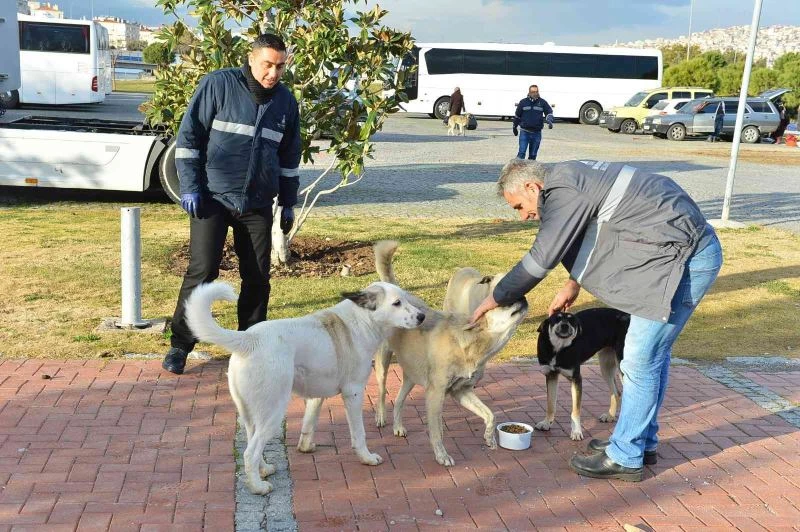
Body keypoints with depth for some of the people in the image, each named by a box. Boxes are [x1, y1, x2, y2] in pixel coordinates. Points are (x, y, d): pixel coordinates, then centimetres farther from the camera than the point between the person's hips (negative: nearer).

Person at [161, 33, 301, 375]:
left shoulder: (286, 101, 8)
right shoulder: (218, 84, -7)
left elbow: (289, 156, 17)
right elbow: (189, 135, -5)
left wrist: (288, 203, 15)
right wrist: (189, 188, -10)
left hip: (258, 205, 4)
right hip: (212, 198, -4)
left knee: (258, 277, 7)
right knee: (201, 272, -5)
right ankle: (180, 345, 9)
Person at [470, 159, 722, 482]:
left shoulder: (564, 190, -16)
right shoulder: (574, 178, 15)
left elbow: (541, 258, -15)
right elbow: (588, 235, 29)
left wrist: (496, 298, -4)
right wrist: (573, 284, 28)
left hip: (684, 258, -10)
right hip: (692, 250, 10)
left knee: (641, 360, -3)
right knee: (654, 354, 18)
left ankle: (625, 458, 9)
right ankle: (642, 440, 31)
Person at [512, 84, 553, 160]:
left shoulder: (542, 102, 3)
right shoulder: (523, 102, 1)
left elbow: (549, 112, 3)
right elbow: (517, 115, 10)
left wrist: (549, 121, -18)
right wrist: (514, 127, 16)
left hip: (537, 133, 2)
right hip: (525, 132, -2)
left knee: (533, 154, 9)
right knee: (522, 152, -11)